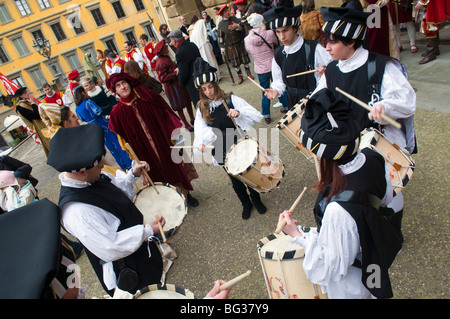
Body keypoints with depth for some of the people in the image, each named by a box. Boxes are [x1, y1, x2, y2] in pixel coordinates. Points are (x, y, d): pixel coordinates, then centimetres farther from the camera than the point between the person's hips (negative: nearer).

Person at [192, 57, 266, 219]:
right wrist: (201, 144, -32)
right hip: (222, 152, 2)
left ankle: (256, 200, 44)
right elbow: (200, 130, -11)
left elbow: (257, 116, -16)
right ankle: (246, 204, 43)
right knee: (235, 180, 18)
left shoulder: (231, 100, -11)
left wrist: (239, 113, -34)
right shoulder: (202, 108, -1)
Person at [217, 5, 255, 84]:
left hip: (241, 42, 1)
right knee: (235, 62, 3)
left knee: (245, 59, 8)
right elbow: (220, 37, -1)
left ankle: (249, 74, 25)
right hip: (231, 46, -1)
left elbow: (242, 26, -5)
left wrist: (237, 26, -26)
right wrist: (222, 48, -5)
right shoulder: (220, 24, -4)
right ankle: (240, 77, 18)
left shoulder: (234, 18, 1)